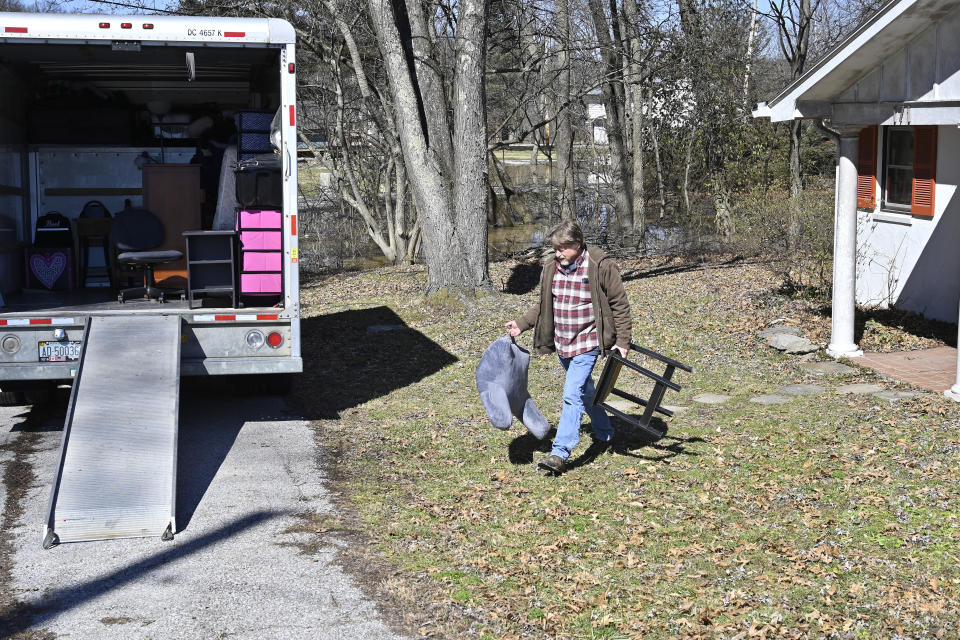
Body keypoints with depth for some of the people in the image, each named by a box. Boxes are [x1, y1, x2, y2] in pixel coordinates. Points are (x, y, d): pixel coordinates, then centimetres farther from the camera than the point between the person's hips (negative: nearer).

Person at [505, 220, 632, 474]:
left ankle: (560, 453, -17)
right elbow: (543, 305, 15)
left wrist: (622, 341, -9)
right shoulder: (552, 268, 3)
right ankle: (604, 433, 41)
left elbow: (619, 305, -7)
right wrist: (522, 324, 3)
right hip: (562, 343, 7)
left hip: (587, 343, -7)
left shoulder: (601, 267, -14)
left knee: (572, 394, -16)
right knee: (585, 391, 21)